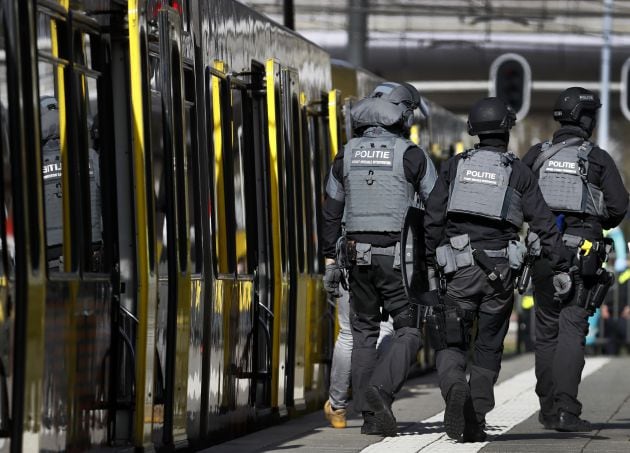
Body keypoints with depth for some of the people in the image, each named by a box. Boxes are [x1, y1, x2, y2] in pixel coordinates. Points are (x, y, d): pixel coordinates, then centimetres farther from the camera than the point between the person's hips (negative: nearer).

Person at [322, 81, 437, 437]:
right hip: (397, 255, -4)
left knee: (364, 333, 13)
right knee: (408, 331, 2)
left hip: (357, 254, 4)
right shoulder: (411, 156, -5)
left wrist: (330, 260, 17)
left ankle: (369, 414, 10)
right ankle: (381, 389, -22)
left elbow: (331, 213, 11)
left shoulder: (347, 155, 8)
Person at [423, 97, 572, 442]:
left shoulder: (455, 166, 8)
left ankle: (455, 388, -27)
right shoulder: (518, 173, 5)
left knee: (451, 344, 4)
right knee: (489, 348, 11)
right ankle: (476, 421, 6)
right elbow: (544, 223, 2)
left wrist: (429, 264, 13)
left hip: (459, 268, 0)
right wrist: (561, 267, 6)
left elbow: (432, 220, 5)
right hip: (500, 270, 0)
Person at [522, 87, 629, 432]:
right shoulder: (598, 159, -1)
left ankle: (548, 409, 17)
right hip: (581, 248, -3)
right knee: (572, 329, -7)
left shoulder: (537, 155, 7)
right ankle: (565, 410, -18)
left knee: (546, 329, 14)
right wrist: (601, 223, 16)